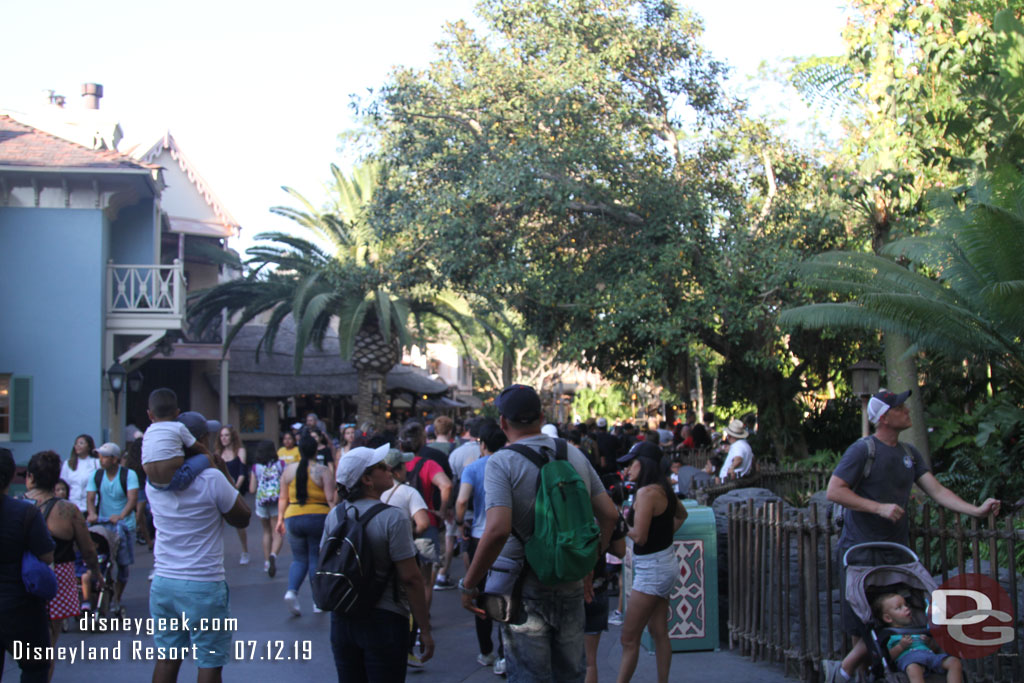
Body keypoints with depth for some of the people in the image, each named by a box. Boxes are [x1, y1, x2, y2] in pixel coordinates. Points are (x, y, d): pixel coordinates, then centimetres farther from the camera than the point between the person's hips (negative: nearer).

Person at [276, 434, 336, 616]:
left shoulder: (288, 470, 5)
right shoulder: (323, 471, -6)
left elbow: (283, 498, 9)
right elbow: (330, 498, -11)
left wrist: (280, 519, 17)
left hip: (293, 518, 3)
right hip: (318, 517, -3)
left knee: (299, 559, 13)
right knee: (316, 559, 7)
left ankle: (291, 591, -12)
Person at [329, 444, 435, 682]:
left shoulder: (334, 516, 2)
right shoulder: (393, 518, -15)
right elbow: (410, 578, -16)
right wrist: (425, 630, -10)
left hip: (341, 620, 5)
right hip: (383, 620, -5)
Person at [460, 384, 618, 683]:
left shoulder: (501, 463, -13)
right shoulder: (575, 455, 4)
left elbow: (497, 530, -25)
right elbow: (609, 514, 5)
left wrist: (469, 584, -16)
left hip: (525, 589, -5)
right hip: (571, 587, 5)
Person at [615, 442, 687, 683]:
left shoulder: (647, 493, -20)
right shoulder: (664, 489, 8)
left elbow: (639, 536, -24)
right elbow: (681, 515, 28)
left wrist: (623, 522, -7)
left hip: (652, 569, -9)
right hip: (665, 563, 9)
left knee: (629, 637, -5)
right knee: (659, 632, 13)